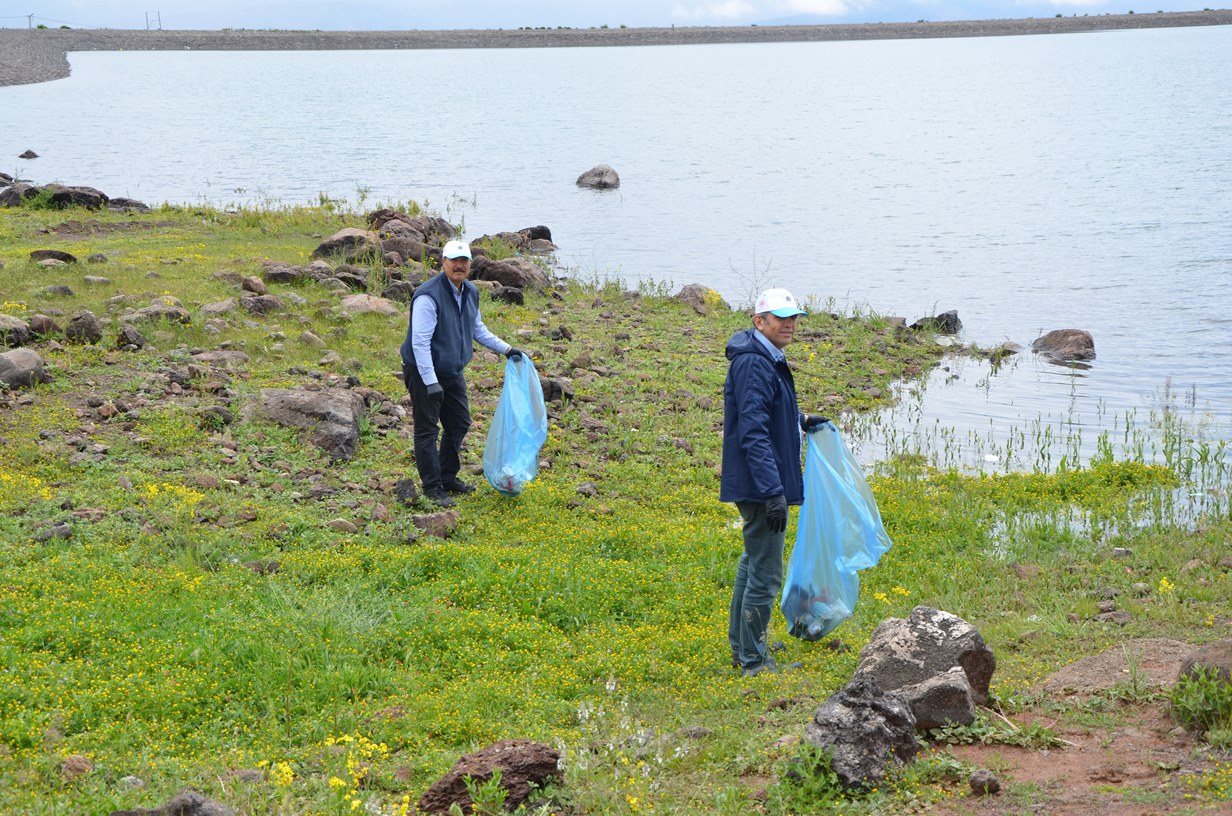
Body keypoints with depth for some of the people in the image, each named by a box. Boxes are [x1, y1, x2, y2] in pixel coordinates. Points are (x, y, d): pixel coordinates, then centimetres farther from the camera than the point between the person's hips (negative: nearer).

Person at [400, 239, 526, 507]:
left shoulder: (470, 293, 4)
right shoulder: (428, 296, -24)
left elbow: (478, 329, 21)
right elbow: (420, 342, -26)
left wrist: (506, 349, 14)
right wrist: (431, 383, -29)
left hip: (453, 372, 9)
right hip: (424, 372, -9)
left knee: (459, 424, 15)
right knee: (427, 430, -2)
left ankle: (448, 478, 30)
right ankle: (432, 488, 4)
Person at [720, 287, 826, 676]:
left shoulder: (770, 359, 13)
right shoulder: (753, 364, -20)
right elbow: (753, 433, -27)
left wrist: (801, 420, 34)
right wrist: (773, 492, -30)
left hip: (759, 486, 11)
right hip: (760, 485, -11)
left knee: (753, 564, 20)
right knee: (765, 574, -6)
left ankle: (741, 649, 31)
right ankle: (753, 661, 2)